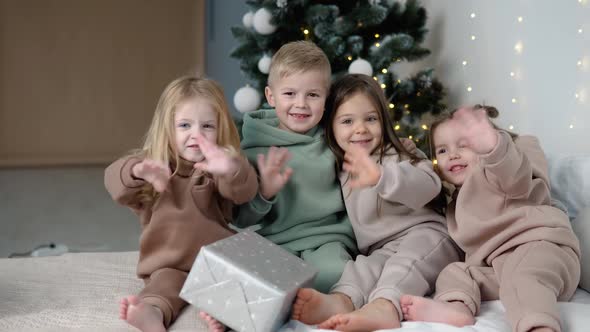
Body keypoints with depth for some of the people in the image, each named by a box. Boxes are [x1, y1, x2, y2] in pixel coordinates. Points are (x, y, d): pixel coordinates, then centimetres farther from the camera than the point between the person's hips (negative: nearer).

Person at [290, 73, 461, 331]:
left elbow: (428, 186, -23)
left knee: (406, 257, -34)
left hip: (425, 235, -4)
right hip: (382, 250, 4)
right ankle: (342, 299, -57)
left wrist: (382, 176, -43)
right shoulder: (342, 170, 17)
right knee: (367, 265, -26)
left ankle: (385, 305, -60)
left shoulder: (397, 156, 0)